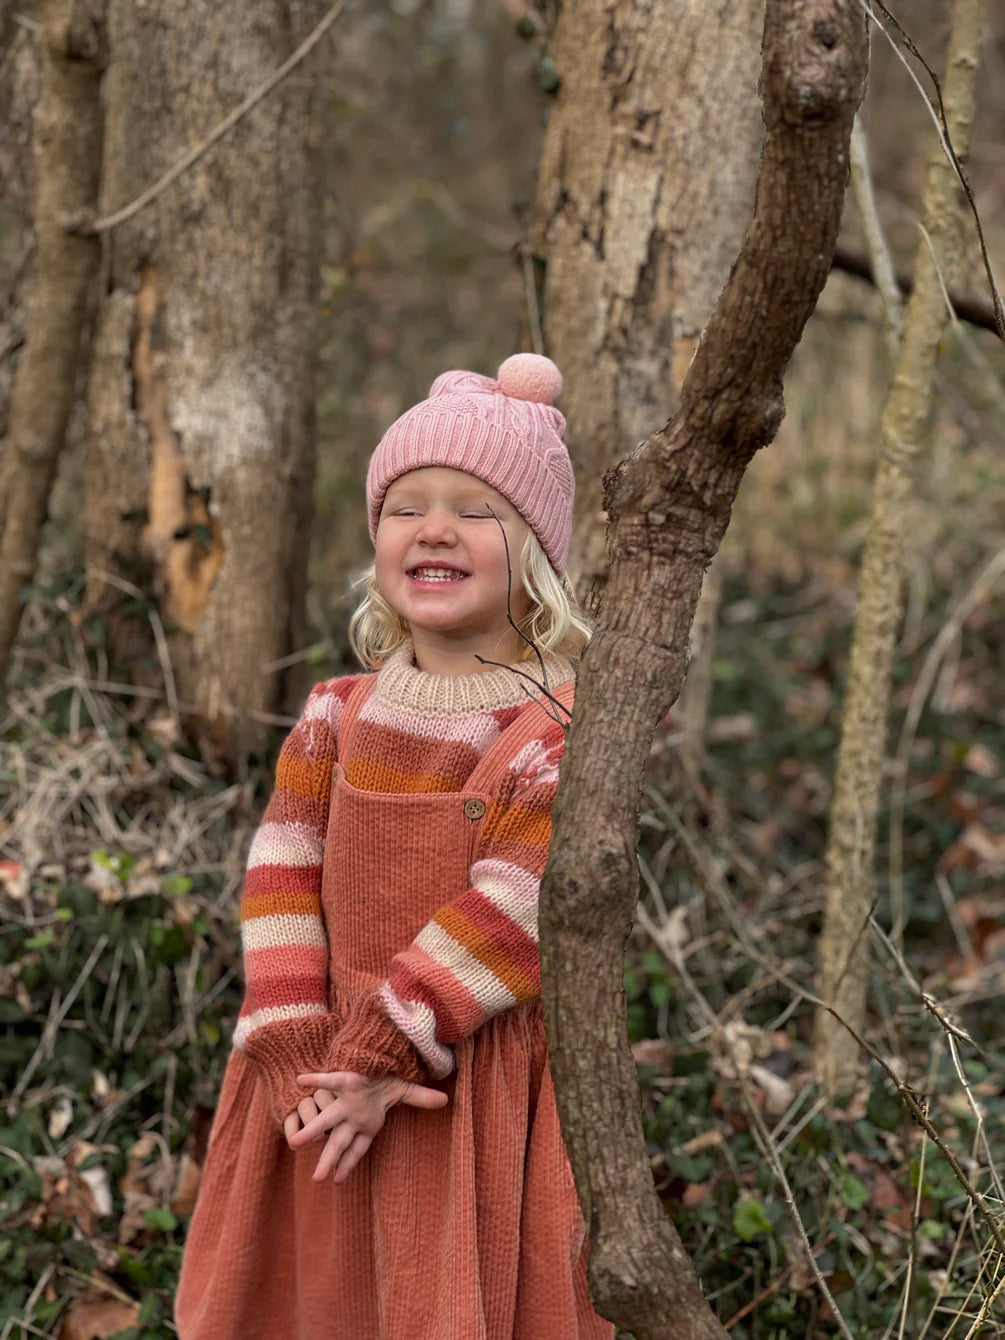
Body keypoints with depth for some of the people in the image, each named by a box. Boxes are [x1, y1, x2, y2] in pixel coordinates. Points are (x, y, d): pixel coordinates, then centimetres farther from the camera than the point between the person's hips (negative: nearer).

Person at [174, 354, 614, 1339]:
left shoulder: (565, 729, -11)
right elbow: (282, 882, -2)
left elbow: (515, 911, -18)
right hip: (329, 1088, 5)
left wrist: (383, 1057, -20)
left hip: (486, 1093, -4)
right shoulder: (338, 716, 4)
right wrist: (297, 1055, -14)